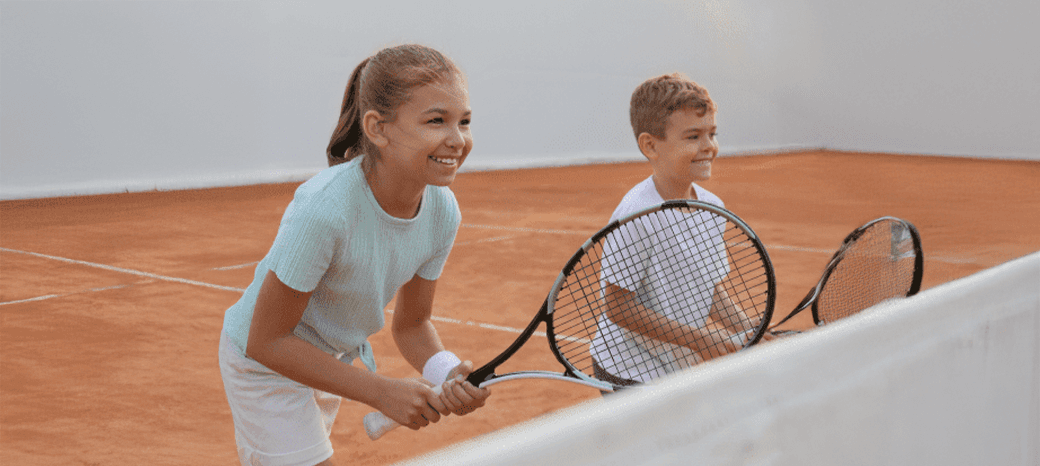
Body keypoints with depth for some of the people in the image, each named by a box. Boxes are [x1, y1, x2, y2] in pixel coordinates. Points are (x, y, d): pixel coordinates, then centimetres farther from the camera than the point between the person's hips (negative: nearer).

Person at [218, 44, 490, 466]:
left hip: (331, 360, 7)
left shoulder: (442, 212, -18)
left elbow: (411, 324, -4)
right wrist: (381, 391, -29)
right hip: (266, 367, -6)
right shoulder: (323, 210, -37)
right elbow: (267, 340, -28)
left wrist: (447, 372, -25)